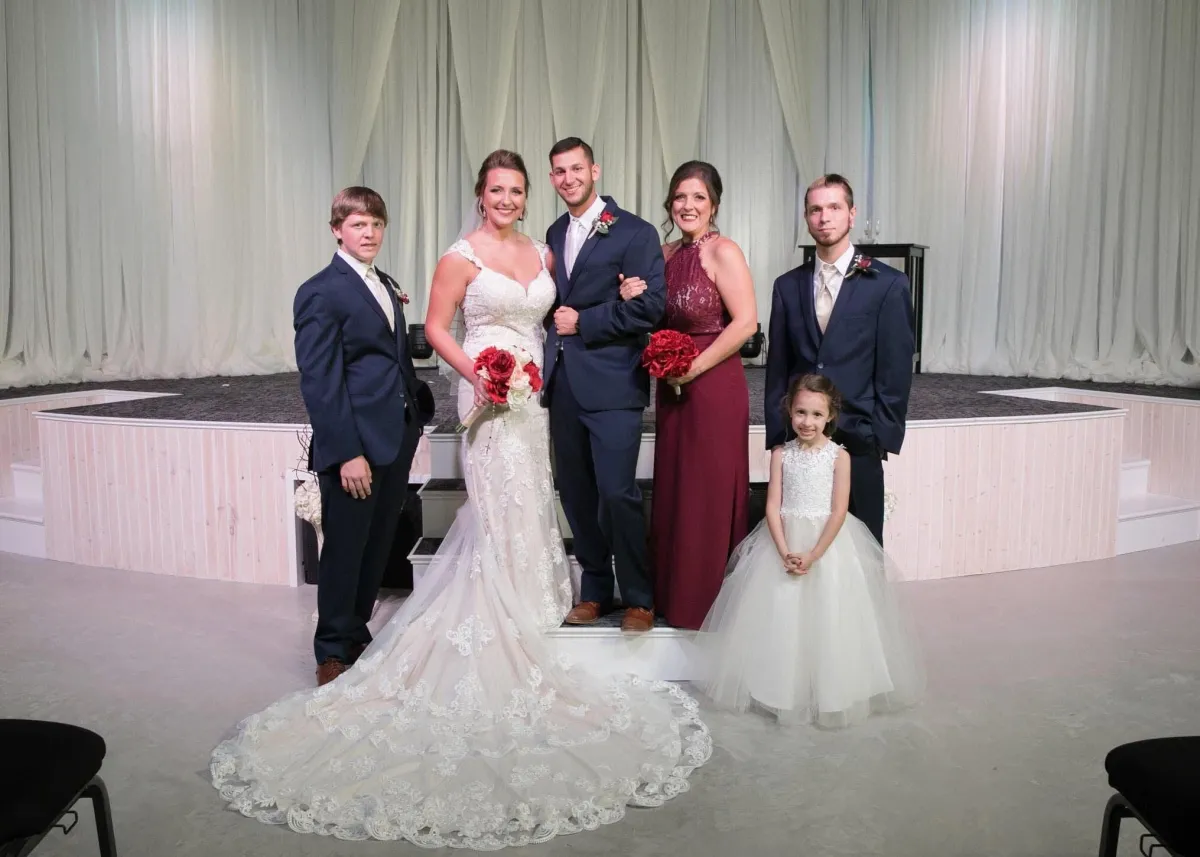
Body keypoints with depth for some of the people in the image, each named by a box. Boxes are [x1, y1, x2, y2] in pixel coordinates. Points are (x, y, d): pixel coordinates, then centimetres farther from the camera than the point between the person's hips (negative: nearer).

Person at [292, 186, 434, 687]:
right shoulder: (321, 293, -11)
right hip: (355, 446, -8)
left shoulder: (386, 286, 14)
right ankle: (332, 653, 22)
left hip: (397, 440, 8)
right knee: (344, 549, 5)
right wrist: (346, 453, -19)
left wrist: (415, 422, 12)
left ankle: (358, 635, 34)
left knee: (378, 546, 17)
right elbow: (318, 382, -15)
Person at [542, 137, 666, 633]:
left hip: (611, 384, -6)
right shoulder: (554, 233, 18)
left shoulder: (635, 232, -3)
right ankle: (595, 589, 24)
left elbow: (650, 305, -11)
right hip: (564, 383, 6)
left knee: (617, 492, -8)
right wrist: (555, 323, -3)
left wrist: (582, 322, -11)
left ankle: (638, 598, 9)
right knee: (576, 494, 9)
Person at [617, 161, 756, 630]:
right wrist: (632, 300, -4)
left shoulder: (723, 252, -11)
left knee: (708, 495, 3)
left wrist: (693, 368, -17)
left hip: (714, 387, -7)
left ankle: (711, 601, 20)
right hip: (672, 389, 7)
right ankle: (675, 594, 29)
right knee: (673, 493, 14)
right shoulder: (666, 254, 10)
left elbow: (745, 322, -19)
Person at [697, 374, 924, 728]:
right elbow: (773, 507, -4)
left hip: (828, 541, -2)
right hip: (784, 540, 2)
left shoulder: (839, 456, -5)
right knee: (780, 617, 3)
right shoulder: (781, 454, 0)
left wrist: (813, 555, -17)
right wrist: (785, 553, -16)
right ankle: (780, 687, 20)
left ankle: (831, 691, 18)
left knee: (828, 617, 0)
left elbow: (839, 512, -10)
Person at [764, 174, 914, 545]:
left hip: (857, 443, -2)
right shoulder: (788, 285, 9)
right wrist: (776, 435, 6)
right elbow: (777, 368, 10)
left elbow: (896, 371, -2)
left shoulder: (888, 284, 0)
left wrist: (883, 438, -5)